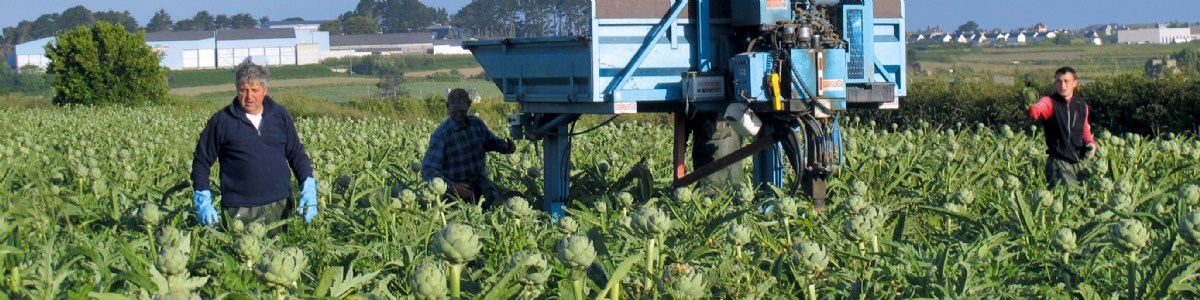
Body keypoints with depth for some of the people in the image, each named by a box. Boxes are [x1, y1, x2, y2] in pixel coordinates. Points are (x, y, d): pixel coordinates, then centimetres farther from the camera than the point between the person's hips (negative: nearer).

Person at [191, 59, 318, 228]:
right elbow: (201, 161, 5)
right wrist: (203, 201, -5)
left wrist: (309, 189, -1)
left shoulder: (280, 116, 8)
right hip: (239, 212, -3)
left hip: (280, 207, 3)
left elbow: (297, 155, 13)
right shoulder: (222, 121, 0)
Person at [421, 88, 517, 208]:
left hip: (480, 183, 5)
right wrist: (451, 186, -36)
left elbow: (492, 141, 22)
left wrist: (507, 147, -2)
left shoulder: (477, 124, 2)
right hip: (457, 187, -5)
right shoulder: (441, 134, -16)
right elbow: (428, 170, -21)